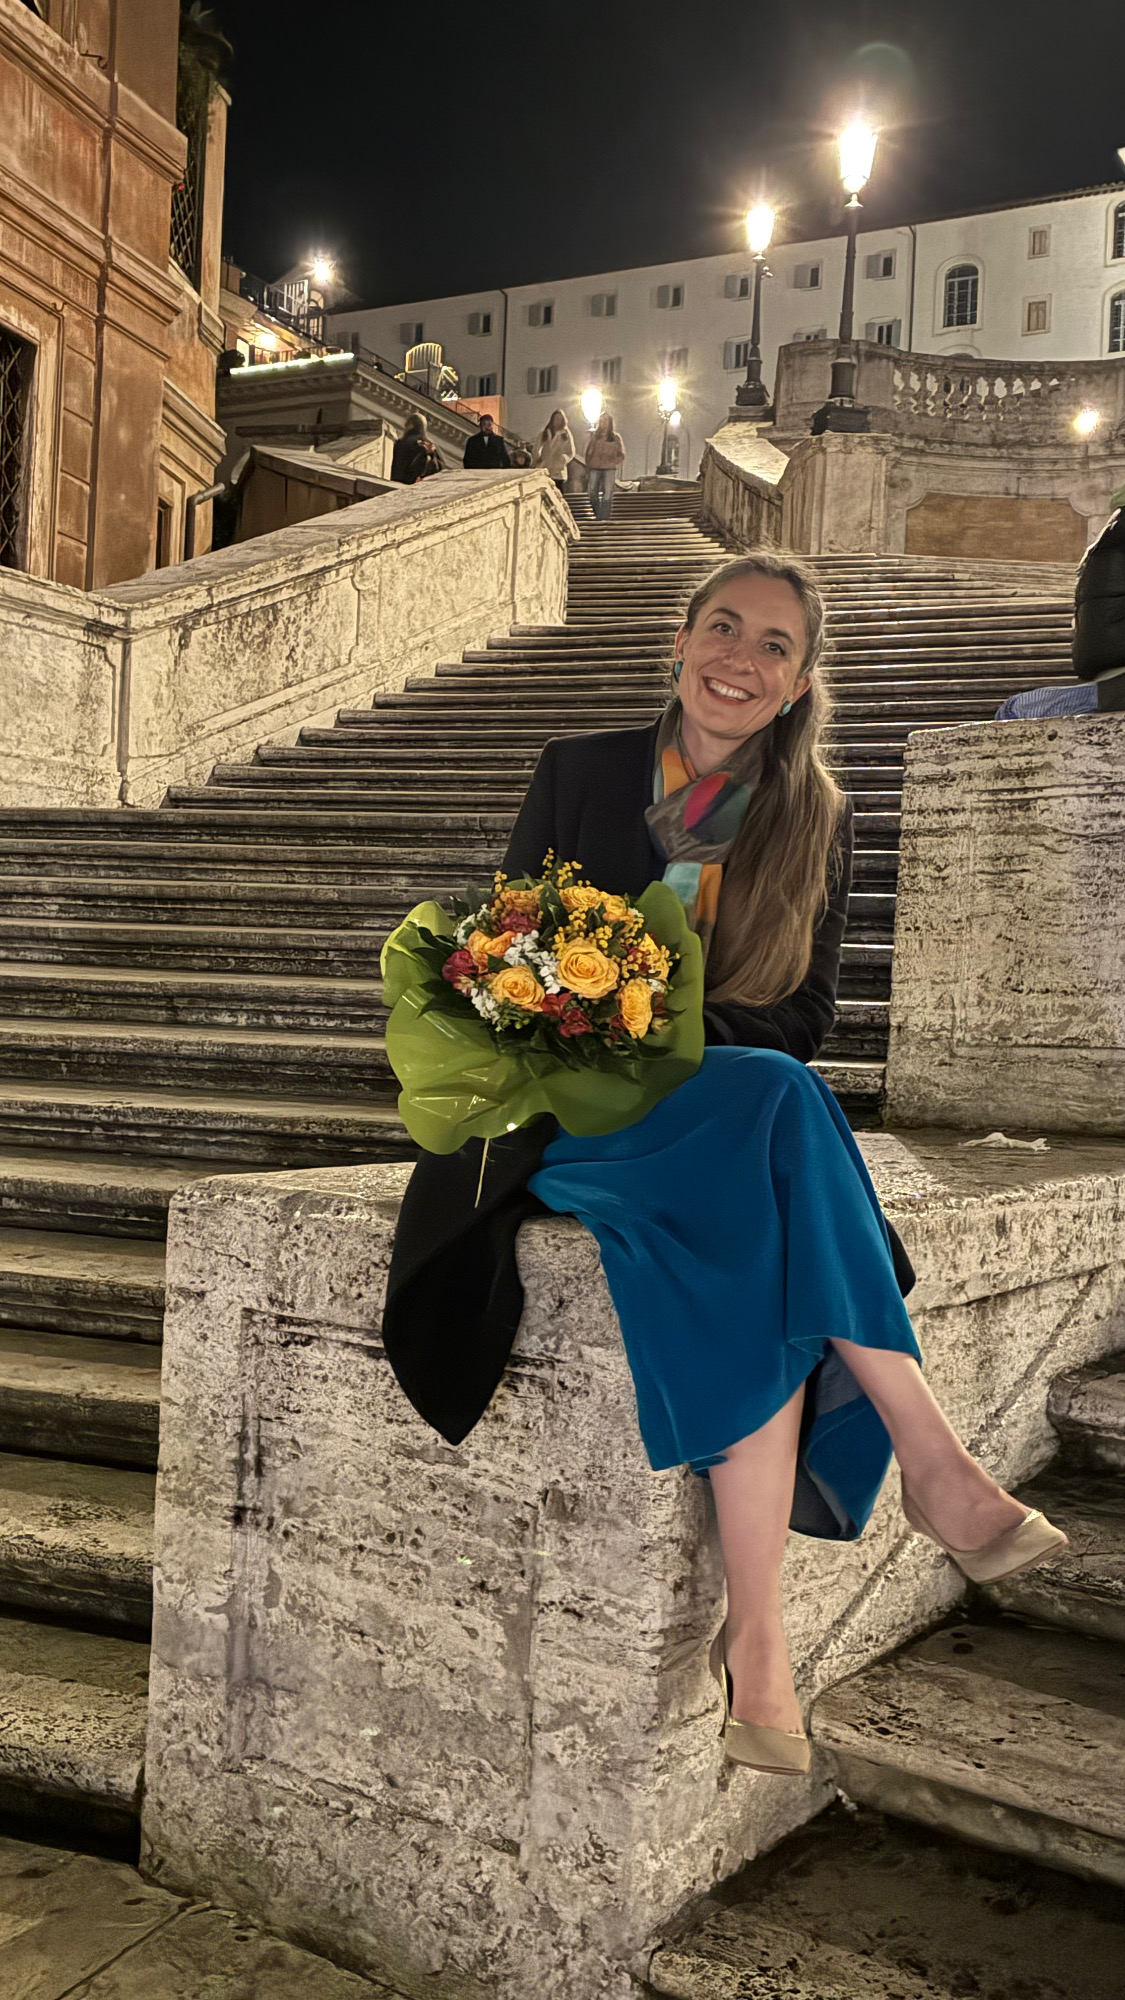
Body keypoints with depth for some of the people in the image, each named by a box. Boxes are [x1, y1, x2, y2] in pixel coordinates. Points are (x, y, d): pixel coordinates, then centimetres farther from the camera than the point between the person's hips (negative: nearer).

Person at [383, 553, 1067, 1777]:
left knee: (761, 1265, -35)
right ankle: (931, 1466, -30)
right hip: (582, 1115, -2)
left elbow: (807, 1015, 8)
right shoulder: (578, 772, 8)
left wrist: (693, 1033, -13)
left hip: (740, 1115, 2)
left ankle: (754, 1641, -32)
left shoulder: (816, 820, 11)